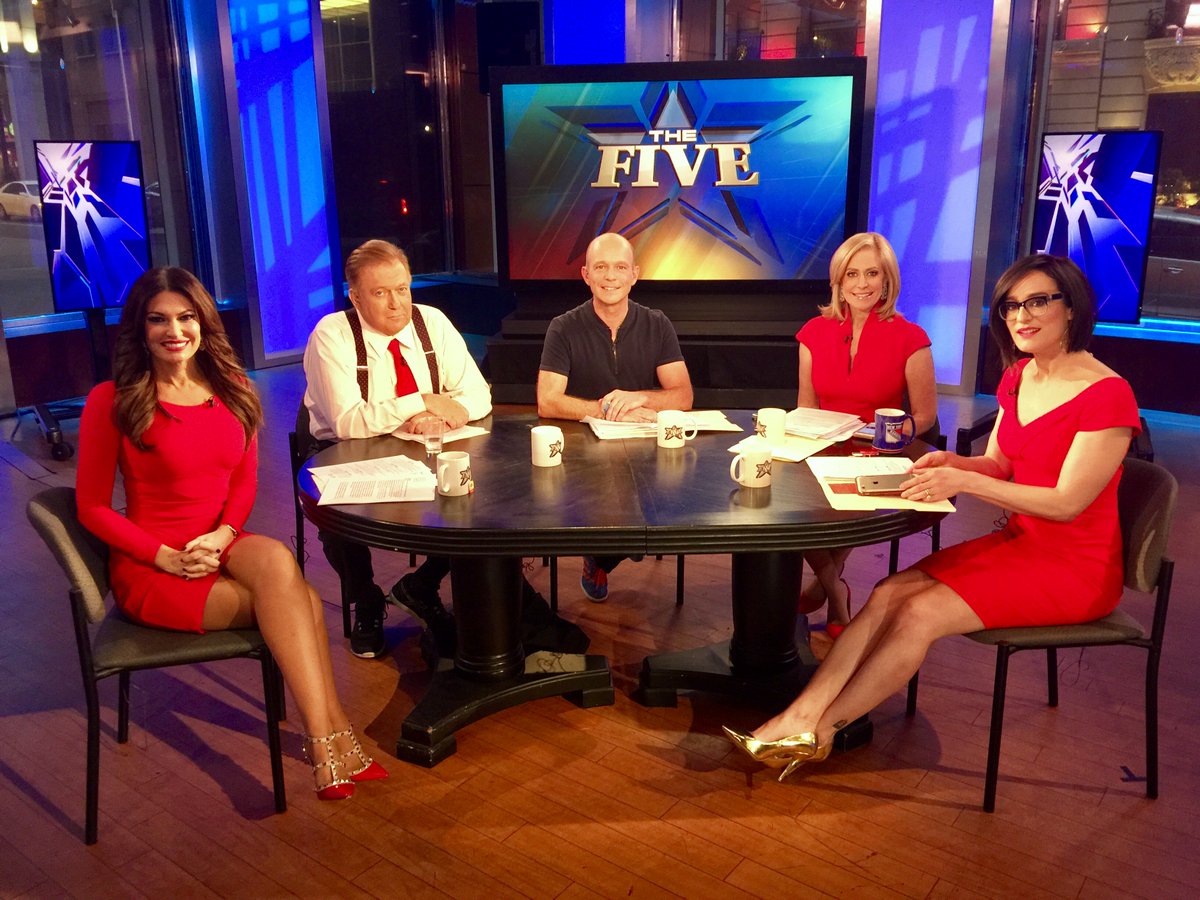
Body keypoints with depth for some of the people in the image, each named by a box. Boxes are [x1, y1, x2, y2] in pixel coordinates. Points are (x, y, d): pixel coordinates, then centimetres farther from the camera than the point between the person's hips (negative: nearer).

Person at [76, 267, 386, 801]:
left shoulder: (232, 389, 7)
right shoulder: (112, 401, -7)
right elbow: (92, 507, -4)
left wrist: (223, 535, -8)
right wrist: (168, 557, -15)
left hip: (222, 549, 4)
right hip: (150, 568, -4)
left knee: (275, 558, -32)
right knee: (301, 599, -27)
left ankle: (324, 741, -26)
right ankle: (333, 737, -20)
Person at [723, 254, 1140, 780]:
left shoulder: (1107, 394, -17)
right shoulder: (1019, 376, 9)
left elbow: (1067, 501, -19)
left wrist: (964, 482, -23)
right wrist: (950, 462, -8)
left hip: (1074, 567, -7)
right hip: (1018, 542, 7)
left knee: (920, 613, -23)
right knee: (887, 593, -15)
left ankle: (818, 731, -12)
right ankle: (799, 714, -21)